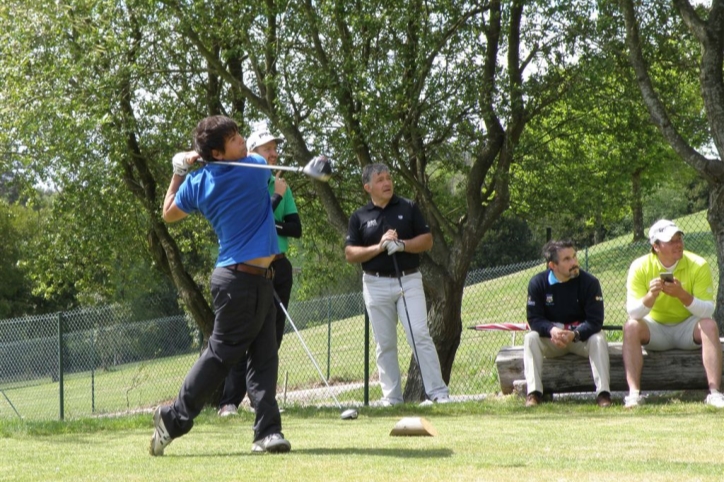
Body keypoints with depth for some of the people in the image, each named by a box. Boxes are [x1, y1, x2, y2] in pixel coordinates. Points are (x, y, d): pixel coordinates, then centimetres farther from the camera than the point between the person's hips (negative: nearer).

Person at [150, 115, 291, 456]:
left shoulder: (197, 183, 2)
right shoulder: (256, 168, -11)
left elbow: (168, 214, 18)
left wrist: (178, 173, 20)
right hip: (242, 282, -7)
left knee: (264, 357, 5)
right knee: (221, 354, -2)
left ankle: (267, 431, -1)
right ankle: (174, 418, 3)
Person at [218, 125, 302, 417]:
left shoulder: (281, 186, 13)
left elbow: (296, 228, 5)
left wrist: (269, 225, -11)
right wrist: (276, 196, -12)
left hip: (280, 267, 6)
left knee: (273, 336, 7)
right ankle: (229, 402, -14)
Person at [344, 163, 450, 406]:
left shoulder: (408, 208, 6)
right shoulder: (359, 217, 6)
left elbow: (427, 240, 3)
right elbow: (350, 254, 1)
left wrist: (401, 245, -13)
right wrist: (379, 247, -14)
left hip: (409, 280, -1)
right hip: (376, 284, 1)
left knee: (420, 336, -11)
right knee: (385, 344, 4)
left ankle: (438, 392, -11)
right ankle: (391, 397, 10)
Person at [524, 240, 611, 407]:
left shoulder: (589, 282, -12)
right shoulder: (537, 283, -9)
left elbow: (595, 321, -15)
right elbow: (534, 319, -12)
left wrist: (574, 334, -34)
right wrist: (551, 330, -34)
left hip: (581, 336, -1)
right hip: (550, 338, 1)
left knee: (598, 340, -30)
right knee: (531, 338, -27)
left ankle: (603, 393, -34)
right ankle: (533, 394, -31)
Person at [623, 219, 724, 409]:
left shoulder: (698, 265, -14)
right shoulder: (640, 267, -13)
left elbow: (708, 310, -20)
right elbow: (632, 312, -19)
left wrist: (682, 295, -37)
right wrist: (651, 296, -39)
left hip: (688, 329, 0)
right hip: (656, 330, 0)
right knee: (631, 327, -27)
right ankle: (634, 393, -33)